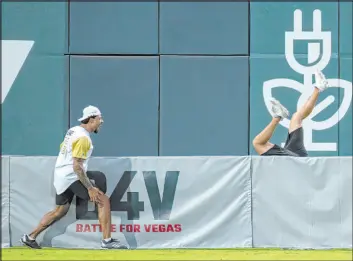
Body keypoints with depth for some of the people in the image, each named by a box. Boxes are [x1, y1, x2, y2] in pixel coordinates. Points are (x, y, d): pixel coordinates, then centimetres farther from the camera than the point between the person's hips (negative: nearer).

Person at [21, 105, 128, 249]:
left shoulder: (73, 130, 10)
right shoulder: (83, 138, -18)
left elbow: (62, 147, 26)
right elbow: (77, 167, -23)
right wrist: (90, 188, -21)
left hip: (60, 177, 10)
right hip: (72, 177, -10)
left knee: (60, 211, 22)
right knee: (103, 200, -8)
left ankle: (30, 237, 24)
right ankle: (107, 240, -11)